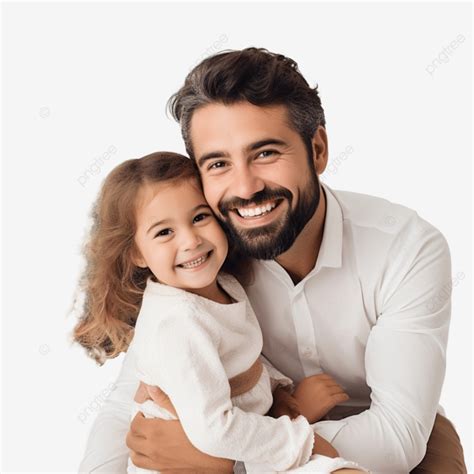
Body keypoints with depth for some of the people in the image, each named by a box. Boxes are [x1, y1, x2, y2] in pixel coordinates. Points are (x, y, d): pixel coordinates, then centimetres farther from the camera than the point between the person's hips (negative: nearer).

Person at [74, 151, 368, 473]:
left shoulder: (226, 286, 1)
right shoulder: (177, 321, -28)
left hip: (241, 447, 9)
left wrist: (278, 385, 2)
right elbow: (211, 429, -33)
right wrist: (303, 441, -22)